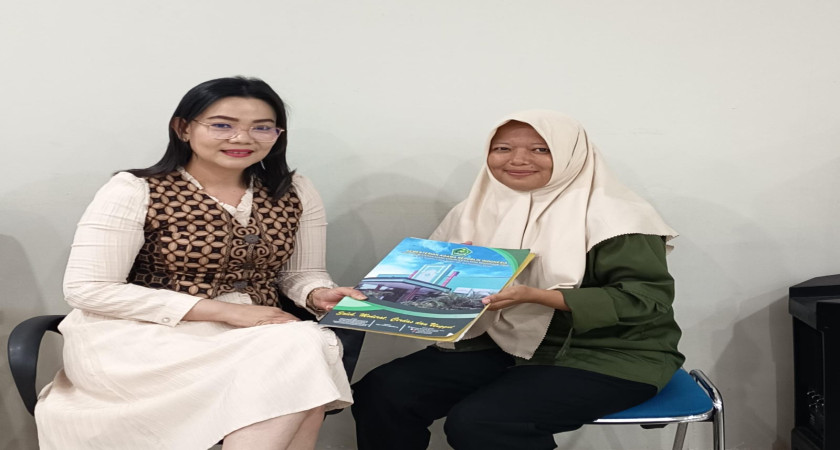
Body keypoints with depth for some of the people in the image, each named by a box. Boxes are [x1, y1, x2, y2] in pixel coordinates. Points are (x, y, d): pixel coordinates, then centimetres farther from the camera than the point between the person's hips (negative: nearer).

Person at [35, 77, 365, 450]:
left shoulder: (295, 194, 5)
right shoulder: (135, 191, -8)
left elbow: (301, 273, 13)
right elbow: (87, 289, -14)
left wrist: (318, 295, -15)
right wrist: (224, 310, -20)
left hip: (256, 334, 5)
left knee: (309, 345, -31)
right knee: (298, 349, -30)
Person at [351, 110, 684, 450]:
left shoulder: (613, 216, -12)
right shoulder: (477, 211, 7)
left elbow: (650, 298, -18)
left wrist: (535, 297, -27)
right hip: (503, 345, 6)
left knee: (477, 422, -28)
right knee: (381, 392, -12)